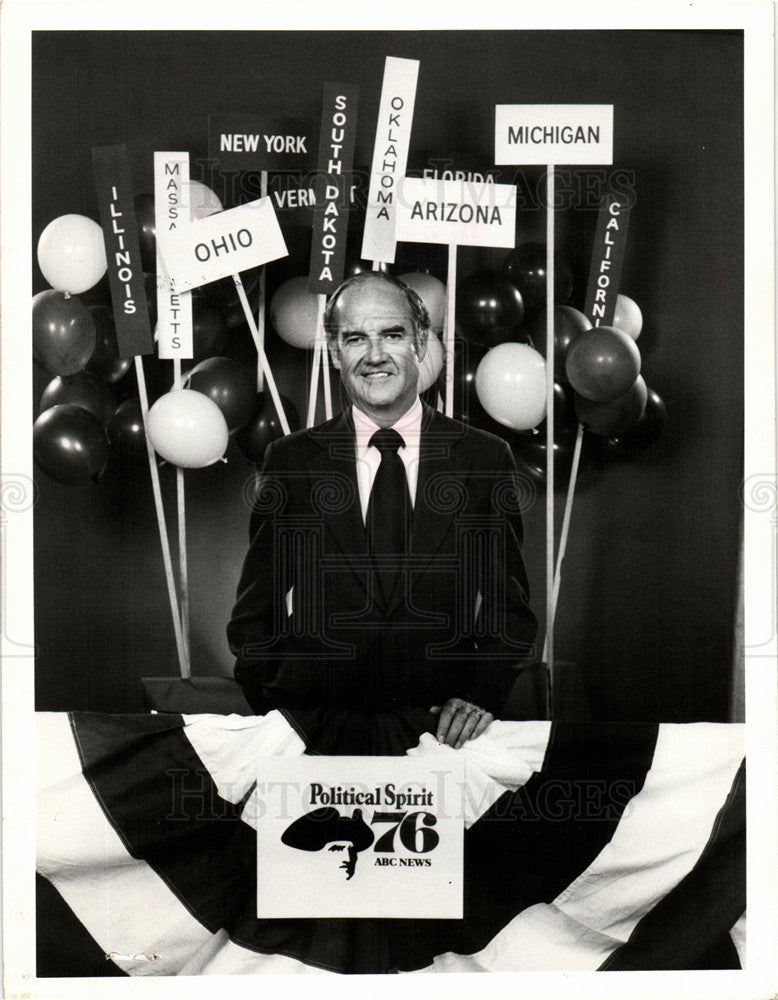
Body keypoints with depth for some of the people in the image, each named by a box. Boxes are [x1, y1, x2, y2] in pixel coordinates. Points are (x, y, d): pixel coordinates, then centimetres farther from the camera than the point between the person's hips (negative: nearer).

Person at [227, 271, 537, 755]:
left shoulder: (486, 457, 10)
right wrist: (272, 713, -1)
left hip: (442, 729, 0)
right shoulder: (290, 460, 10)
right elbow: (254, 614, 13)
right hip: (313, 727, 0)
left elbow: (511, 608, 14)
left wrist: (481, 694, -3)